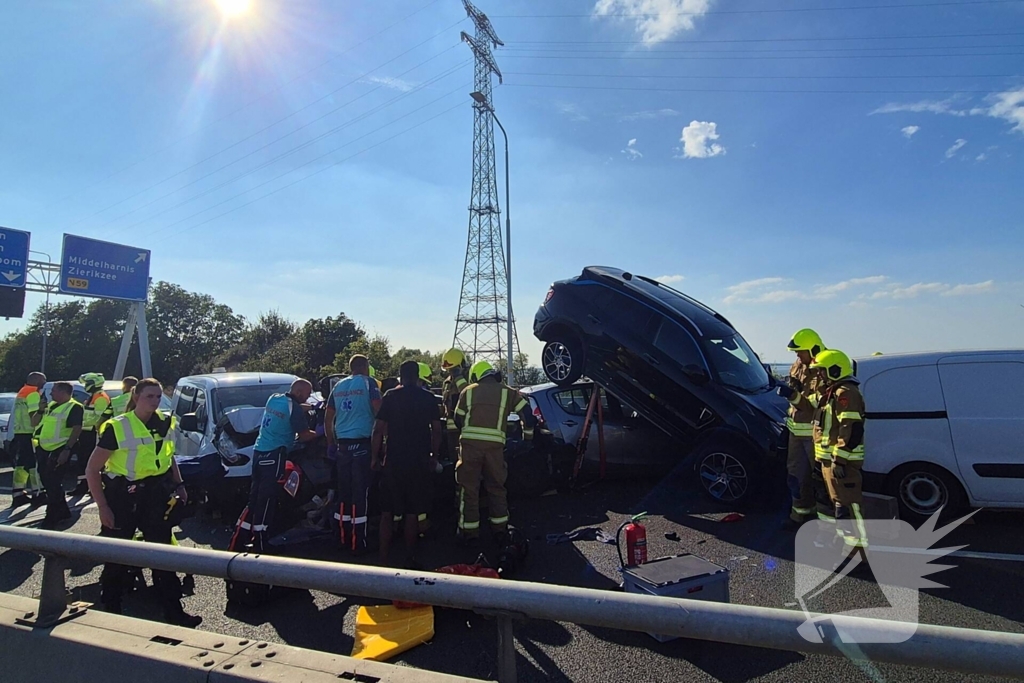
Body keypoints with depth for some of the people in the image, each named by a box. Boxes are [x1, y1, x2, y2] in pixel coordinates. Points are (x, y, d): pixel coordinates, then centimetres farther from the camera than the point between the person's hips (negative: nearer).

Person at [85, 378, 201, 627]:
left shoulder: (165, 422, 1)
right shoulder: (117, 428, -14)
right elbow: (92, 470, -10)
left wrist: (179, 485, 7)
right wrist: (103, 508, -13)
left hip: (156, 494, 4)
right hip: (123, 496, -4)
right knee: (116, 559, 8)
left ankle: (173, 611, 16)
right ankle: (110, 611, 30)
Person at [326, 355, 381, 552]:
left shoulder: (338, 386, 14)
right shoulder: (368, 383, -3)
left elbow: (328, 418, 18)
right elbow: (378, 411, -11)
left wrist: (331, 443, 25)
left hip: (342, 443, 6)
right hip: (362, 443, -6)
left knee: (343, 489, 12)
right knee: (360, 491, -3)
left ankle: (343, 536, 20)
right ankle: (358, 541, -1)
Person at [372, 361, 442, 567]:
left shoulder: (390, 397, -1)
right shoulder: (428, 398, 2)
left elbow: (379, 429, -4)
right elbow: (436, 430, 0)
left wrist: (375, 457, 4)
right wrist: (433, 457, 10)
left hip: (393, 461, 0)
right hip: (419, 462, 1)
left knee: (387, 512, 9)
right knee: (412, 513, 9)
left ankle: (383, 560, 10)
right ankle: (409, 560, 15)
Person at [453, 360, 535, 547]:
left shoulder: (468, 392, 13)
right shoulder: (507, 392, 13)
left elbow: (458, 419, 17)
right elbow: (527, 412, 7)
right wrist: (528, 435, 19)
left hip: (470, 444, -1)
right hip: (495, 445, 1)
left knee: (469, 488, 8)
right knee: (496, 487, 16)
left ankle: (470, 533, 12)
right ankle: (500, 530, 20)